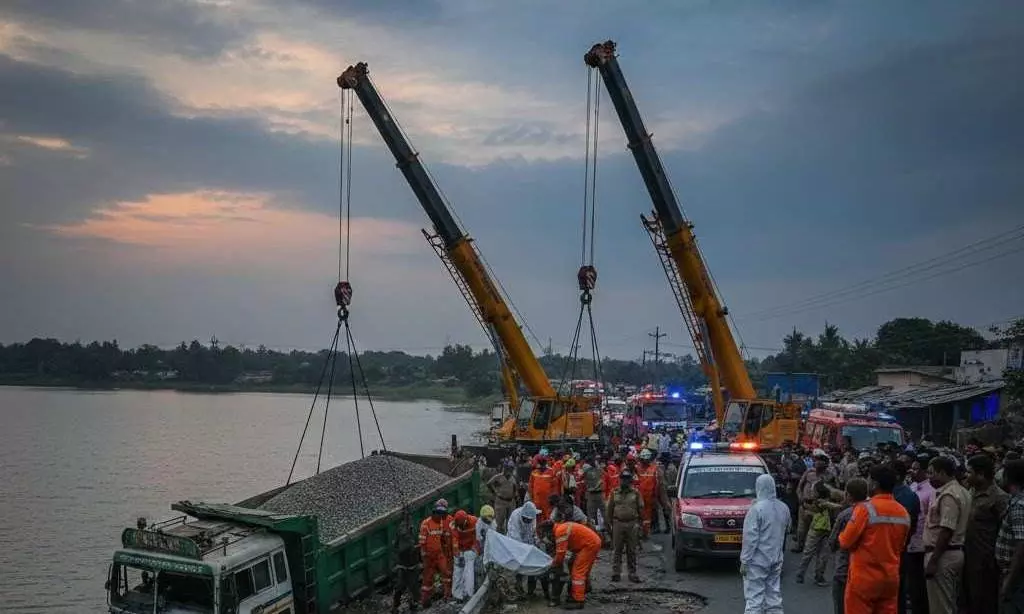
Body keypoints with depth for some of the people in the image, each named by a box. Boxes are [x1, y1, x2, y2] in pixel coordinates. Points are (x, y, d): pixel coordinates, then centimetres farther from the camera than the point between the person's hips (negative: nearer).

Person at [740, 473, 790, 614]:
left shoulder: (757, 508, -17)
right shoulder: (784, 508, 4)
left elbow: (750, 537, -18)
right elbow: (786, 531, 16)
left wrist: (744, 560, -13)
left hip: (758, 560, -7)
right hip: (776, 560, 7)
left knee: (754, 597, -4)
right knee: (774, 596, 13)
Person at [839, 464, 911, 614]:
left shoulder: (866, 508, -15)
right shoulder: (904, 513, 2)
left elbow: (846, 542, -11)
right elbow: (900, 546, 15)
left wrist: (842, 536, 9)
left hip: (864, 577, -5)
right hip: (891, 577, 5)